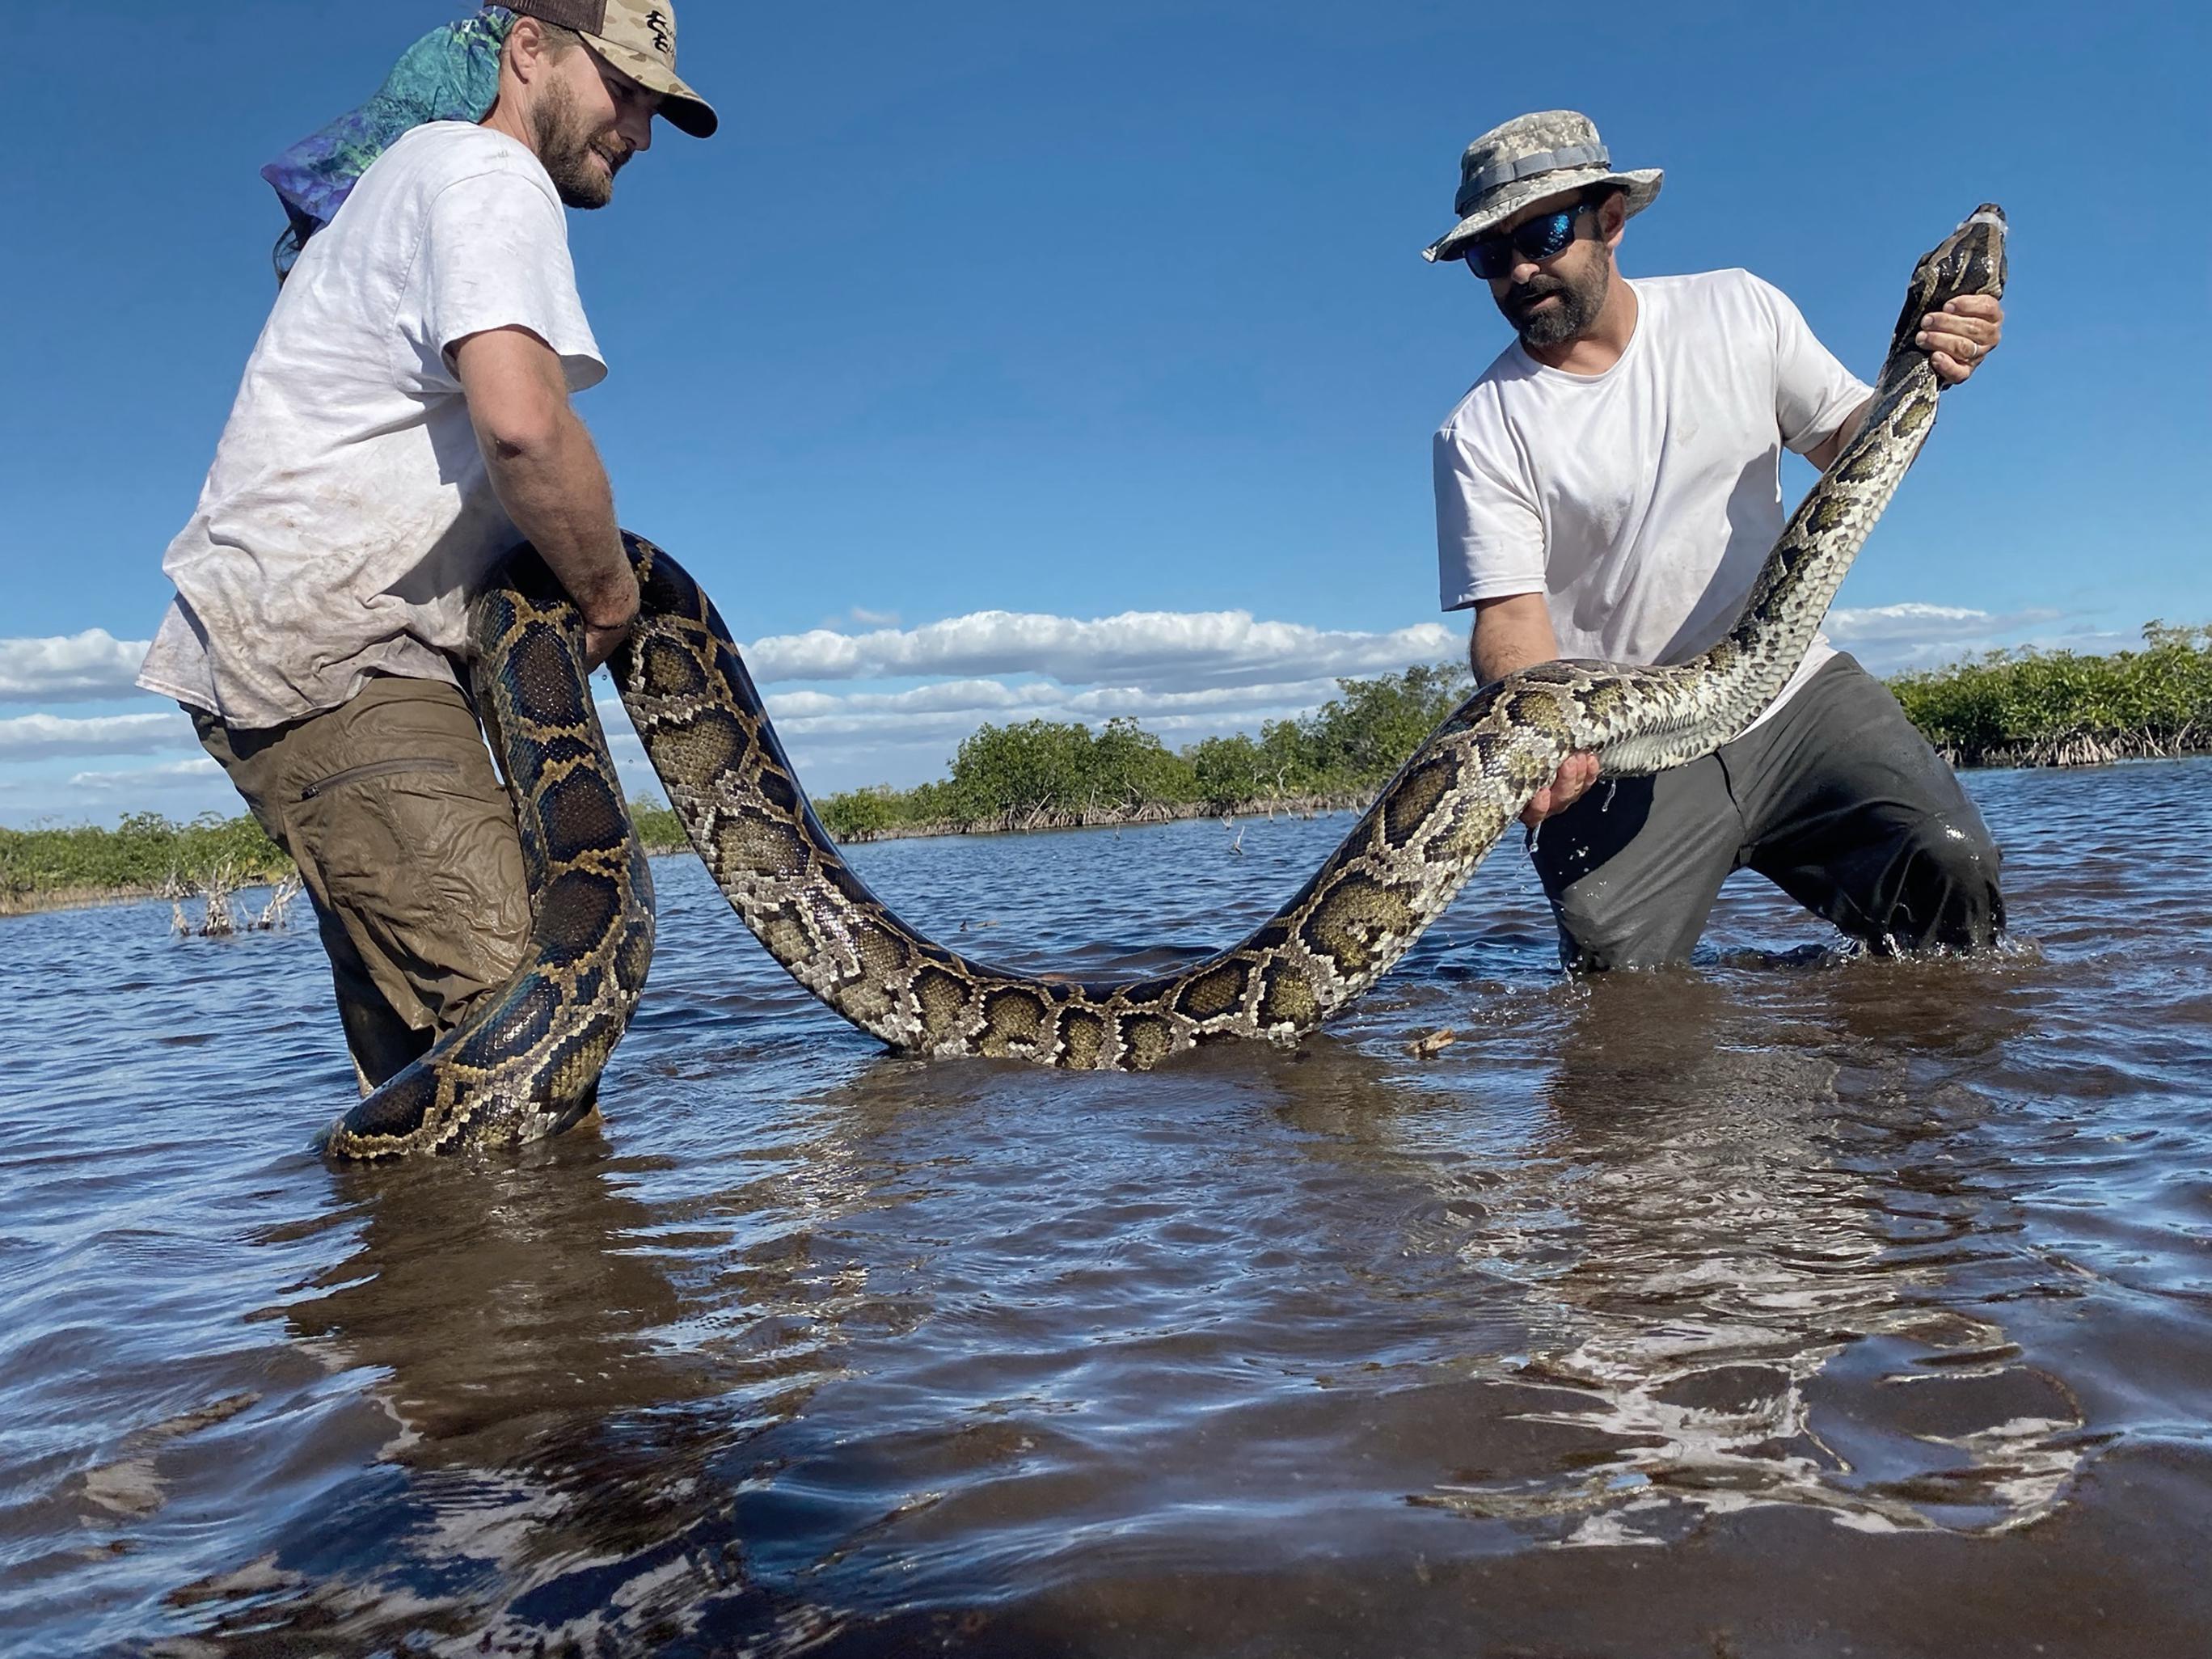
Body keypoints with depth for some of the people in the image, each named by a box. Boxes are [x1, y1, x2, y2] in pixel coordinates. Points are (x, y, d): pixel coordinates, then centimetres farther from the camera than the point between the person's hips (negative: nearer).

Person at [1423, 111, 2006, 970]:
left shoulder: (1738, 310, 4)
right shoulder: (1481, 432, -6)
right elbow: (1510, 617, -13)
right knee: (1615, 968, -15)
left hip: (1789, 684, 2)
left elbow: (1847, 446, 13)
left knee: (1952, 868, -17)